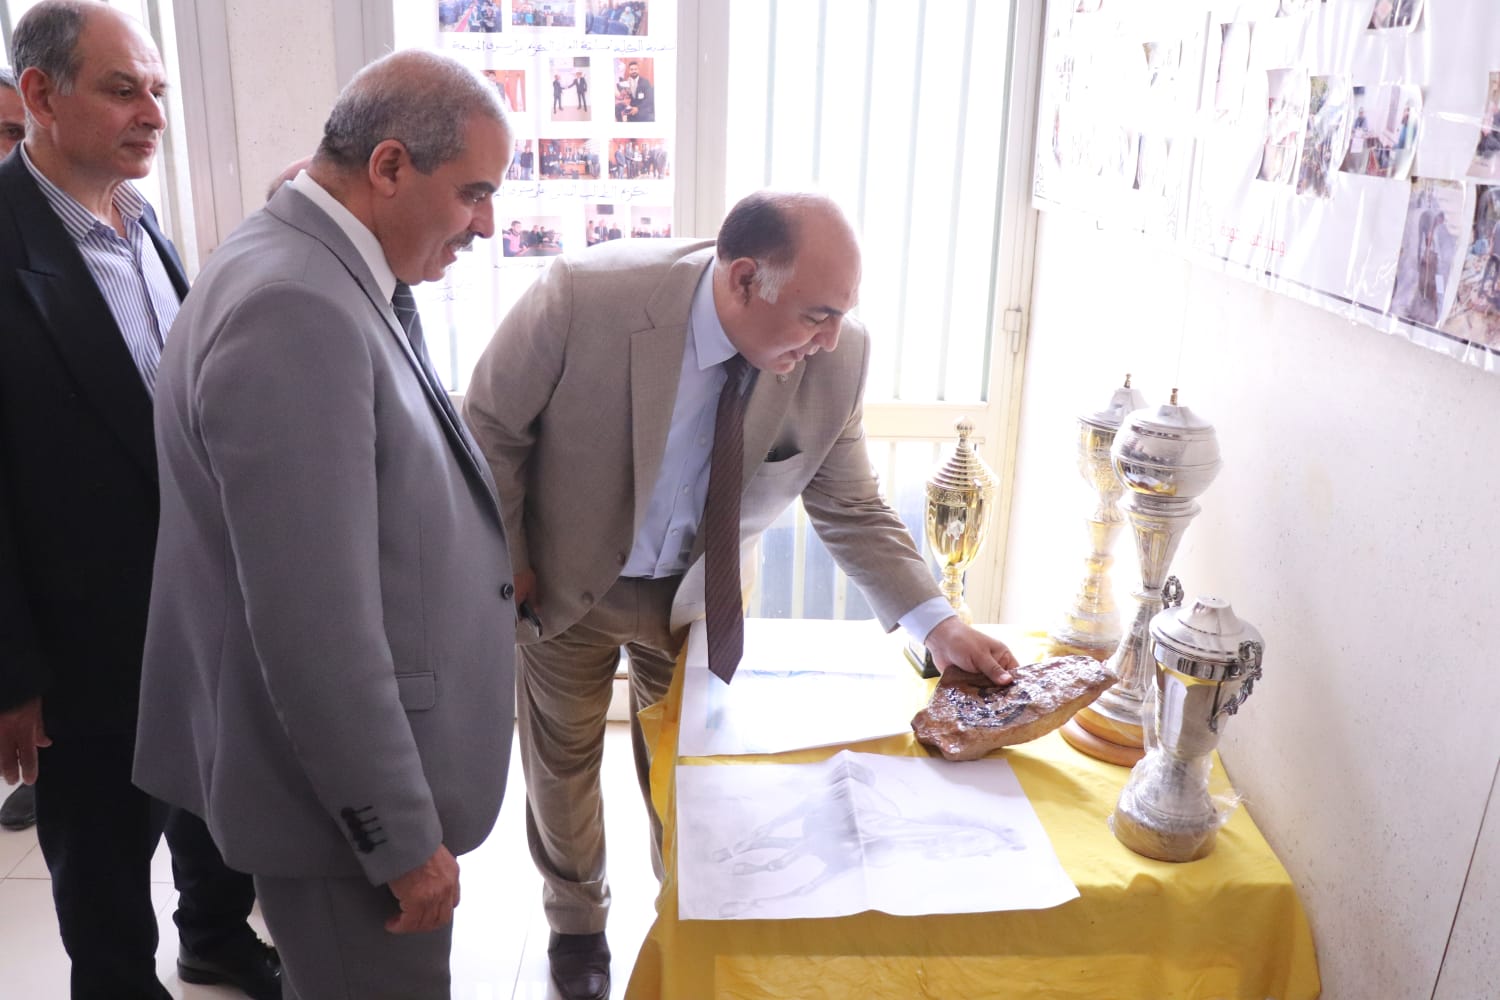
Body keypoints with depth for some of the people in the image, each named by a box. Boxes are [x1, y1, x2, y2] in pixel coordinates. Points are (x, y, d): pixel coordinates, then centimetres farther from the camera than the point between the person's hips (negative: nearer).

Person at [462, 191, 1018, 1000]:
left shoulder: (835, 360, -23)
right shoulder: (584, 297, -33)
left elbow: (852, 510, -10)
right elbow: (491, 429, -16)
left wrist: (936, 624, -19)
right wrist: (505, 565, -10)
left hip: (694, 596, 2)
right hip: (565, 581, -1)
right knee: (563, 763, 19)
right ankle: (576, 920, 49)